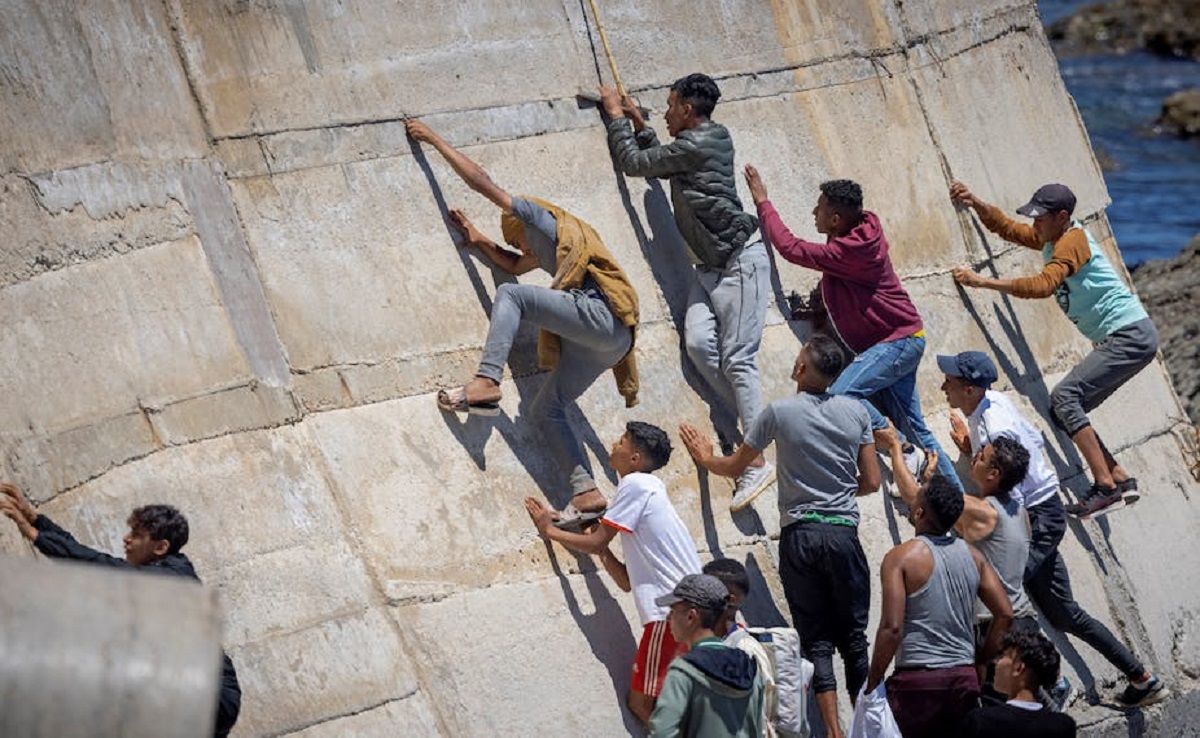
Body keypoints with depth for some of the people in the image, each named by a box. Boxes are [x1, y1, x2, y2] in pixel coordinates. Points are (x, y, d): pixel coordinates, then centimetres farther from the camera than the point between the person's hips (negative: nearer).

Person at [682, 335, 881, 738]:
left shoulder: (780, 412, -3)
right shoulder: (856, 411, 2)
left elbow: (734, 466, 10)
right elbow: (871, 481, 6)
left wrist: (707, 458, 31)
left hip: (799, 535, -1)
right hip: (843, 533, 1)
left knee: (816, 640, 1)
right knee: (854, 636, 8)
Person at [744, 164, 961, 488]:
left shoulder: (851, 250, -23)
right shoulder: (861, 230, 6)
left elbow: (790, 247, -22)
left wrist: (762, 201, -14)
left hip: (898, 341, -10)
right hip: (898, 342, 10)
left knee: (842, 394, -25)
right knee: (912, 426, 10)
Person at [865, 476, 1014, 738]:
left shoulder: (901, 557, -8)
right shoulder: (973, 556, 9)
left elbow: (892, 627, -15)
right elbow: (1005, 614, 8)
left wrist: (872, 686, -8)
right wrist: (981, 663, 17)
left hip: (918, 680, -5)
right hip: (964, 679, 5)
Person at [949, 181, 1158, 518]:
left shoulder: (1073, 241, -15)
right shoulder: (1050, 238, 13)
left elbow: (1043, 285, -29)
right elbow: (1007, 227, 16)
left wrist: (983, 282, -29)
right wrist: (976, 203, -2)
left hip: (1131, 335, -10)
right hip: (1119, 339, 10)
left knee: (1065, 396, -21)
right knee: (1064, 411, 5)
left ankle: (1106, 487, -23)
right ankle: (1121, 480, 7)